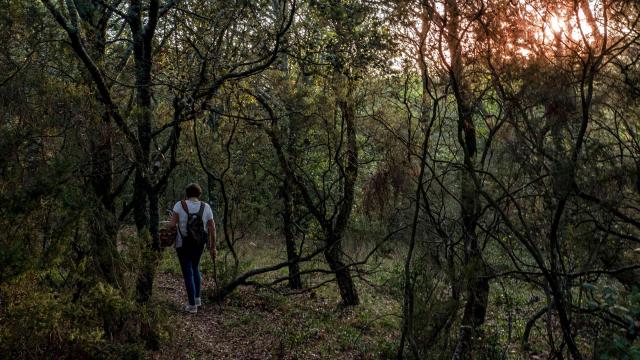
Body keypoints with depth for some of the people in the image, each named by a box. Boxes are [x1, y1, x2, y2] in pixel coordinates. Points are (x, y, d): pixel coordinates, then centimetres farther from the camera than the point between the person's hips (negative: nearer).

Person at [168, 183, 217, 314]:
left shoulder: (180, 205, -12)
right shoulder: (206, 207, -5)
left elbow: (172, 223, -19)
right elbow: (212, 228, -6)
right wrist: (213, 247, 0)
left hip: (183, 244, -3)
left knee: (188, 273, 5)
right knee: (195, 267, 26)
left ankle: (192, 305, 8)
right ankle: (197, 298, 28)